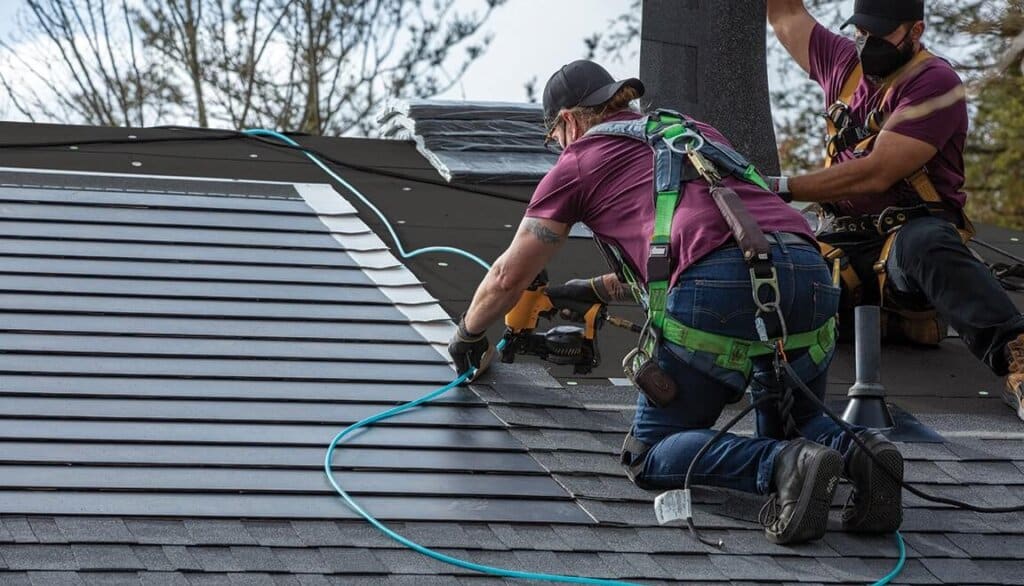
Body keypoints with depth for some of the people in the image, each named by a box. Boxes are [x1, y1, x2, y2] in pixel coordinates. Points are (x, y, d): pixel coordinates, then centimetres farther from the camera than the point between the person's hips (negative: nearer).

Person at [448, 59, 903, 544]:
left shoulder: (578, 161, 19)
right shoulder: (692, 128, 35)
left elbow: (509, 277, 28)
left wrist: (469, 335, 46)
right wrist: (596, 290, 59)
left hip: (721, 285, -6)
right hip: (809, 271, 6)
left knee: (649, 455, 7)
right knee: (790, 426, 27)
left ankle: (784, 465, -19)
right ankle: (856, 450, -8)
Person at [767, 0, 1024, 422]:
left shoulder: (935, 83, -6)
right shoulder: (844, 64, 19)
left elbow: (875, 174, -16)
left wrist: (781, 188, -15)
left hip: (911, 230, -9)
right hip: (844, 241, 9)